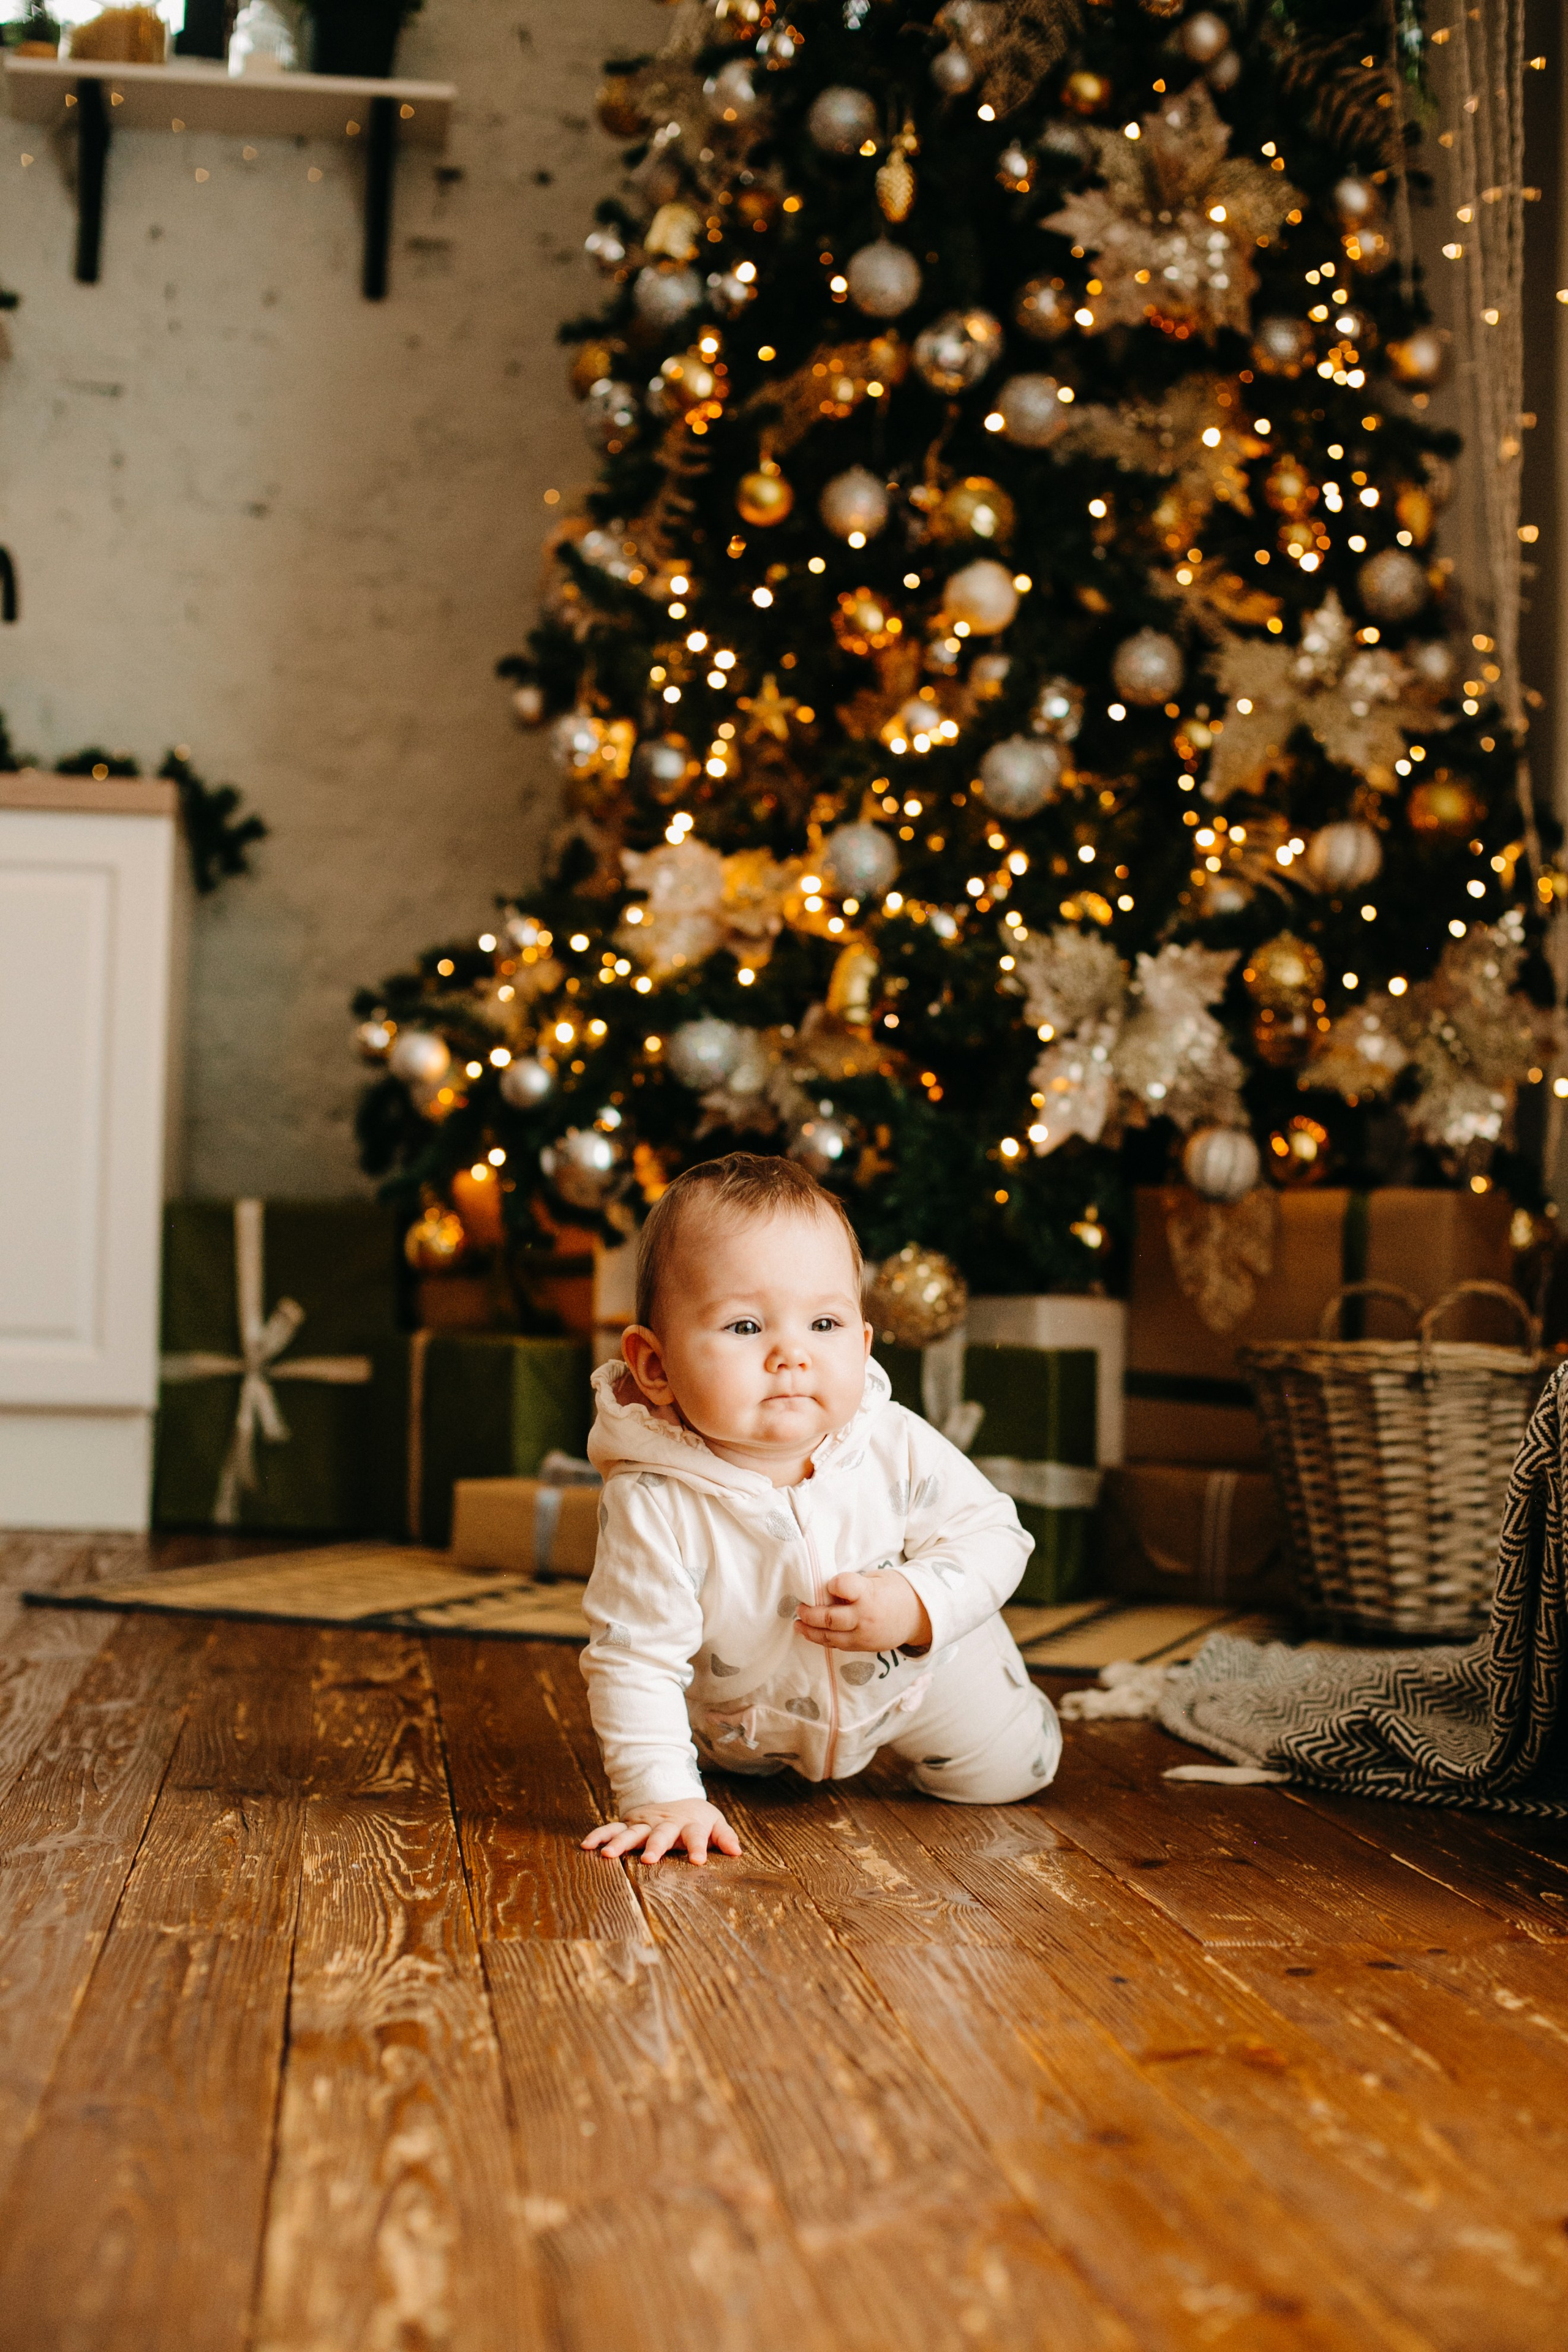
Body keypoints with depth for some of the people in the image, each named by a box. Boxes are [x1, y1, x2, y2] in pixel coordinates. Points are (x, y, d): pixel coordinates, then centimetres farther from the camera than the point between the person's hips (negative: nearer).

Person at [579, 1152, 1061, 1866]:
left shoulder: (897, 1447, -30)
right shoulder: (654, 1504, -38)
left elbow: (991, 1531, -15)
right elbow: (635, 1659, -32)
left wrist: (918, 1605, -33)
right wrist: (662, 1797, -38)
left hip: (915, 1674, 1)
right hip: (748, 1724, 0)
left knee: (1010, 1770, 13)